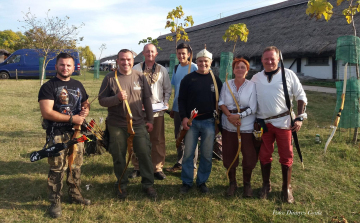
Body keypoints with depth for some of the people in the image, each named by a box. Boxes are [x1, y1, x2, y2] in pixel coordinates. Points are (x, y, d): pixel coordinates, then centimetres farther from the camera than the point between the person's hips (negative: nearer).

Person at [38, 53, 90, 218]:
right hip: (57, 135, -6)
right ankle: (55, 202, 14)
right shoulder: (48, 86, -8)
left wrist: (85, 110, -2)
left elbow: (85, 103, 23)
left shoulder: (78, 85, 11)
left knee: (76, 166, 15)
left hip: (76, 133, 6)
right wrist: (71, 119, -18)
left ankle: (75, 195, 31)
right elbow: (46, 112, -18)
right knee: (57, 169, 0)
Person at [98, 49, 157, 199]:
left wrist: (149, 120, 8)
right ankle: (122, 185, 29)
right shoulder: (110, 78, -1)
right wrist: (117, 98, -21)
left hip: (138, 124, 1)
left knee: (145, 154, 3)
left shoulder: (140, 77, 5)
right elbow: (102, 100, -3)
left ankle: (148, 184, 20)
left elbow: (147, 100, 9)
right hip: (116, 126, -1)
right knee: (119, 157, 10)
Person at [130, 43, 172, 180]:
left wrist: (165, 102, -2)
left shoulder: (162, 70, 10)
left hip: (157, 110, 1)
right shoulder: (136, 69, 3)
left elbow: (168, 89, 13)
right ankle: (137, 167, 22)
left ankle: (157, 168, 18)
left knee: (158, 140, 5)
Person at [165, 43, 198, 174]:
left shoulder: (194, 68, -10)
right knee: (179, 137, 15)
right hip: (178, 108, 7)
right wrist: (173, 108, 15)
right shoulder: (176, 68, 10)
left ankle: (192, 166, 15)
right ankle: (180, 163, 29)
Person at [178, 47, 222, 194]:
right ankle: (186, 182, 19)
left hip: (209, 122, 1)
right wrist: (184, 117, -9)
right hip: (191, 122, -1)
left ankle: (202, 182, 23)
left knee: (207, 155, 7)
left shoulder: (216, 80, 7)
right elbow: (181, 99, 2)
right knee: (188, 153, 4)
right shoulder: (188, 79, 2)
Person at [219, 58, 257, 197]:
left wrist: (239, 116, -19)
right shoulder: (226, 84, 5)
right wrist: (229, 116, -15)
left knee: (249, 157, 4)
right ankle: (232, 183, 28)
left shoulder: (252, 86, -3)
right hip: (228, 126, 2)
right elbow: (221, 103, 0)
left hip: (247, 126, -2)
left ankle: (247, 183, 26)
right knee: (229, 156, 9)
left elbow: (253, 108, -8)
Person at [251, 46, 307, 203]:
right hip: (263, 123, 2)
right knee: (264, 156, 10)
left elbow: (301, 96, 2)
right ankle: (266, 186, 28)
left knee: (286, 156, 5)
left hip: (283, 122, -2)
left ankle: (286, 189, 21)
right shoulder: (256, 78, 7)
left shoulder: (289, 74, 0)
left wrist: (299, 118, -5)